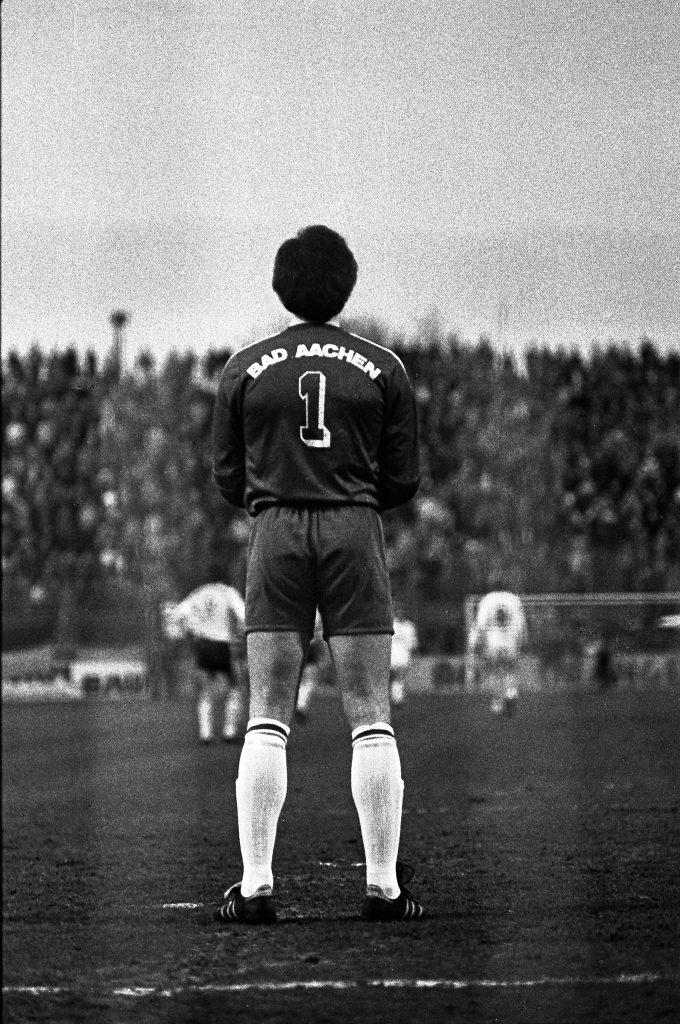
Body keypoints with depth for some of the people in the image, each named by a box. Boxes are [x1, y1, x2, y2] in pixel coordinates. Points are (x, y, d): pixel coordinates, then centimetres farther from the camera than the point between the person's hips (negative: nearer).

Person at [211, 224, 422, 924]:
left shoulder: (245, 368, 5)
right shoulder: (382, 368, 4)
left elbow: (227, 478, 9)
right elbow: (403, 481, 6)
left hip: (275, 534, 1)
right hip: (355, 534, 0)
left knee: (266, 721, 0)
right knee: (371, 720, 1)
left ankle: (256, 885, -7)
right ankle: (384, 884, -2)